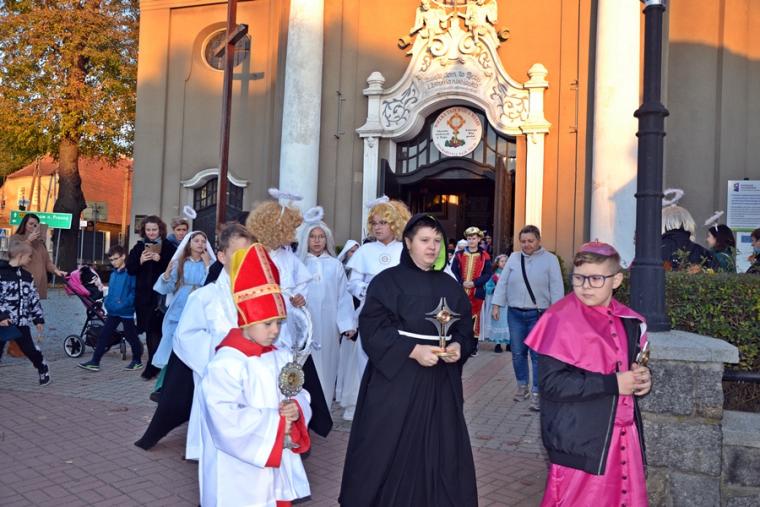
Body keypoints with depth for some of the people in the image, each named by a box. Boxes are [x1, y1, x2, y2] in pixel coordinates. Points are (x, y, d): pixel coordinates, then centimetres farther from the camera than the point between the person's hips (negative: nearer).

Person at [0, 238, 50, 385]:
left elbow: (34, 298, 13)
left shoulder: (27, 276, 9)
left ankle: (43, 370, 27)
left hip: (21, 321, 4)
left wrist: (38, 318, 12)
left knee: (29, 349, 9)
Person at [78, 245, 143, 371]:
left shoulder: (130, 273, -14)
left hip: (126, 311, -7)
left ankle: (137, 361, 22)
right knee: (104, 335, 7)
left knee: (131, 337, 7)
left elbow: (135, 291, -20)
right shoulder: (113, 274, 11)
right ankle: (95, 362, 13)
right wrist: (107, 302, 8)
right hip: (113, 311, 7)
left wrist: (125, 303, -27)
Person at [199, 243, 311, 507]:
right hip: (240, 474, -6)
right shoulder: (225, 364, -19)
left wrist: (296, 408, -16)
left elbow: (301, 396, 8)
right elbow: (227, 420, -25)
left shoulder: (283, 358, 3)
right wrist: (275, 421, -19)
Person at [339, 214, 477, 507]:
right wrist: (414, 350, -21)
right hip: (395, 379, -4)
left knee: (440, 451, 8)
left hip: (441, 382, 4)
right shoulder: (387, 281, -5)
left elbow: (465, 328, 13)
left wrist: (458, 346, -9)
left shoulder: (450, 286, 10)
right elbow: (372, 329, -13)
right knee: (388, 452, 3)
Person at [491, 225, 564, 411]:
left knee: (537, 355, -3)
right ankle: (522, 385, 28)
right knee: (517, 353, 10)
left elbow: (556, 288, -4)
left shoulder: (550, 259, 0)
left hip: (539, 315, -3)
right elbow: (503, 282, 8)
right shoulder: (514, 258, 8)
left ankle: (536, 392, 5)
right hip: (515, 314, 3)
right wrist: (496, 305, 1)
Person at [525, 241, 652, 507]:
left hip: (624, 437, 6)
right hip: (580, 442, -6)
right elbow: (552, 384, -21)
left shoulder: (628, 320, 6)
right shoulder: (561, 320, -15)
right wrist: (613, 384, -20)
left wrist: (642, 378, -2)